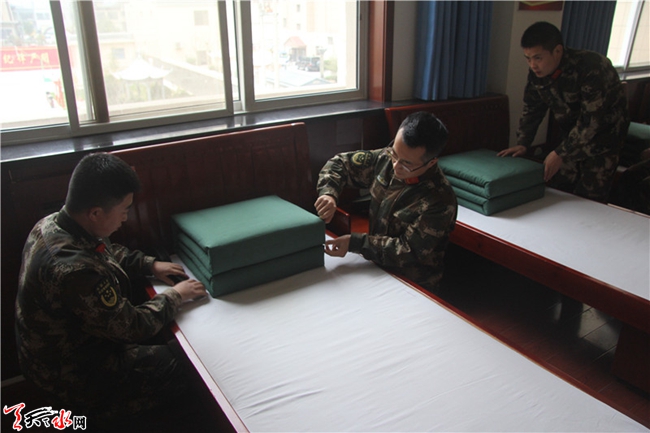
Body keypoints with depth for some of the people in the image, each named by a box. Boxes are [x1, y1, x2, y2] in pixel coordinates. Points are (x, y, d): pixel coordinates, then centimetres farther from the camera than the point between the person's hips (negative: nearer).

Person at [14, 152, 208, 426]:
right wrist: (175, 296, -12)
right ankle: (91, 414, 8)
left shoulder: (51, 224, -11)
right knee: (179, 371, -5)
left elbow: (108, 252, 11)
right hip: (70, 372, -9)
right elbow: (132, 327, -27)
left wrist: (150, 264, 1)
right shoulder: (74, 270, -40)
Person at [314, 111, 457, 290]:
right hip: (377, 269, 6)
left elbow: (408, 251, -21)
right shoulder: (386, 159, -7)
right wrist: (328, 193, -17)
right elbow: (341, 163, 3)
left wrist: (354, 243, -26)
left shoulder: (440, 201, -24)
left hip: (413, 286, -6)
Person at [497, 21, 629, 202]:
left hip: (603, 136, -6)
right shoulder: (537, 73, -9)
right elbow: (532, 109, 2)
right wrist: (522, 143, -8)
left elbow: (591, 121, -30)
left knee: (588, 199, -9)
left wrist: (561, 153, -30)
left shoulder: (591, 68, -30)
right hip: (572, 137, 6)